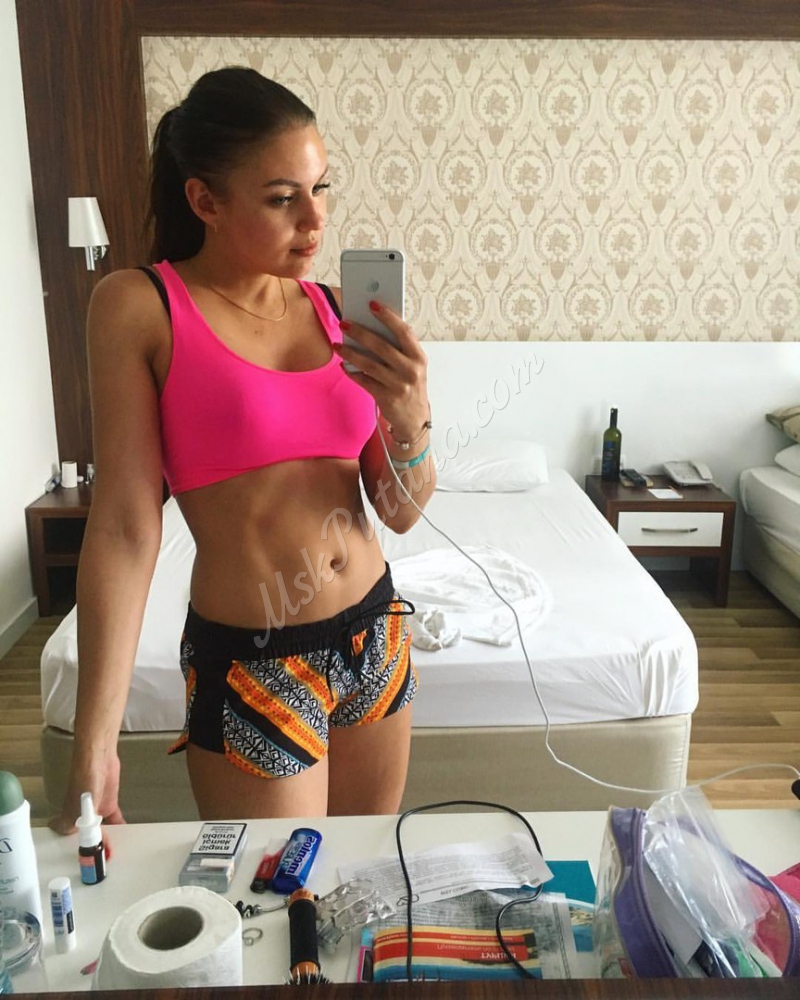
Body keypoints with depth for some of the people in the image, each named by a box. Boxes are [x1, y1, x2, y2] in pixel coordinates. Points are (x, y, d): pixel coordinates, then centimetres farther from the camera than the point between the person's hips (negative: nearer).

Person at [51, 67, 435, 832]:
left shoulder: (331, 308, 2)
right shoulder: (141, 306, -10)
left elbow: (400, 512, 2)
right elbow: (124, 526, -14)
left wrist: (410, 419, -19)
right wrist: (94, 747, -16)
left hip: (376, 634, 5)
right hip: (250, 661, -4)